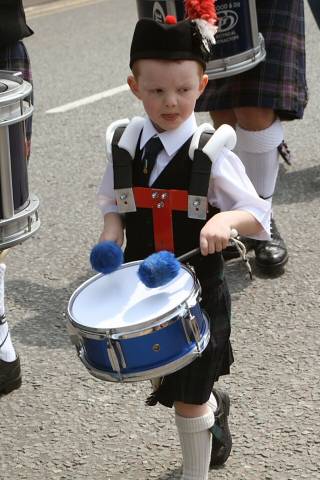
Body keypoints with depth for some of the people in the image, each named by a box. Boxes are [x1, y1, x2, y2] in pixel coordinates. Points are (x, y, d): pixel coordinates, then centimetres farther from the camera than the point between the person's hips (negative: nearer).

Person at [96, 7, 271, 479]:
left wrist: (225, 219, -37)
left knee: (187, 402, 4)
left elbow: (259, 218, -17)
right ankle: (215, 403, 55)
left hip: (197, 294, -5)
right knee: (162, 380, 22)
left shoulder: (211, 154, -18)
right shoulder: (123, 142, -5)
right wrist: (112, 230, -11)